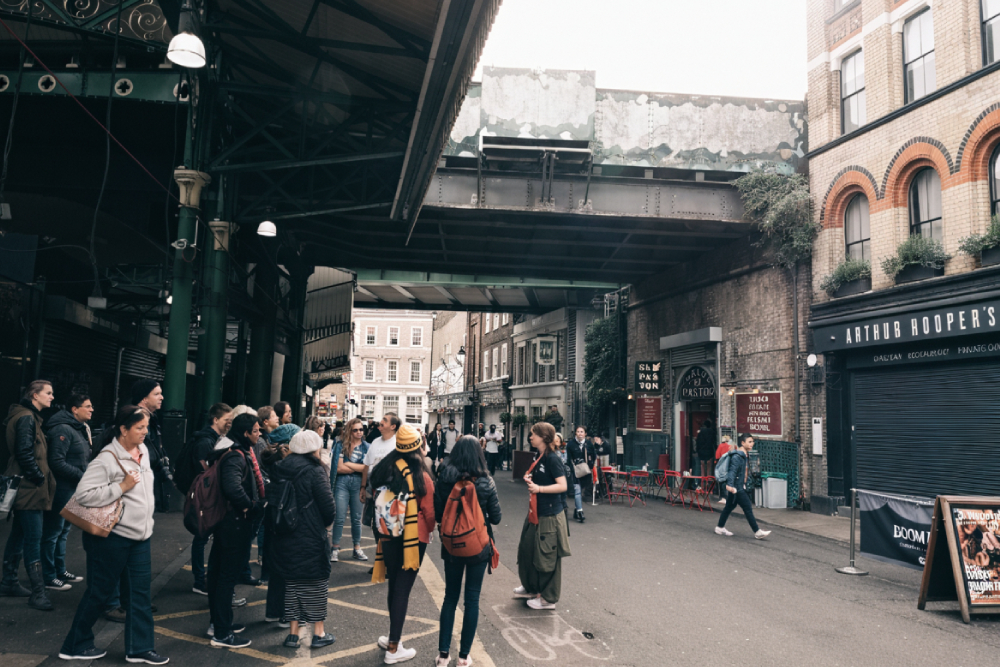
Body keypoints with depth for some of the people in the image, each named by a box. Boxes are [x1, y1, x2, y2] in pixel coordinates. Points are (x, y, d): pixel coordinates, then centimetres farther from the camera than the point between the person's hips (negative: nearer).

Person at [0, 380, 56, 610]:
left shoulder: (29, 417, 16)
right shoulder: (27, 418, -16)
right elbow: (24, 453, -23)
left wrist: (40, 476, 14)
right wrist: (39, 477, -14)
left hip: (25, 487, 11)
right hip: (29, 487, -11)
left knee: (19, 534, 18)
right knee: (34, 538, -9)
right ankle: (38, 593, -7)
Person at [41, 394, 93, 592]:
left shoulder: (81, 429, 13)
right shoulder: (63, 429, -17)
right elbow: (57, 463, -22)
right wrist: (83, 476, -18)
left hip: (72, 489, 10)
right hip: (61, 488, -10)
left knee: (63, 531, 18)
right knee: (52, 532, 0)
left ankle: (60, 571, 29)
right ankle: (49, 577, 8)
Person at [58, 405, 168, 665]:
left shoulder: (143, 451, 5)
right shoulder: (107, 459, -19)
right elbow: (83, 494, -24)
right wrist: (121, 487, -24)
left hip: (139, 536, 8)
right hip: (112, 536, -7)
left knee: (140, 593, 9)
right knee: (100, 593, 7)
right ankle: (75, 646, 26)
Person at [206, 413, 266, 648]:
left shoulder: (241, 453, 10)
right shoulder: (236, 457, -21)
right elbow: (233, 488, -36)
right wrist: (250, 506, -20)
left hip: (229, 521, 10)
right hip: (236, 523, -10)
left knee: (221, 573, 18)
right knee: (228, 576, -1)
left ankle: (219, 623, 33)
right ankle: (222, 634, 9)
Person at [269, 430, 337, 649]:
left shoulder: (280, 469, 1)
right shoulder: (315, 471, -15)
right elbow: (328, 507, -15)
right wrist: (326, 522, 5)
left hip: (284, 537, 5)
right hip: (311, 538, -5)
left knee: (292, 582, 16)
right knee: (317, 582, 9)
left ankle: (293, 633, 20)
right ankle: (319, 633, 16)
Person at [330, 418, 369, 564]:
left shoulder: (366, 447, 7)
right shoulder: (341, 446, 5)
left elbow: (367, 469, -5)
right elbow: (339, 468, -5)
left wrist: (348, 464, -4)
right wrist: (358, 467, -4)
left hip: (358, 484, 1)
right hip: (342, 483, -1)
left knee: (357, 518, 7)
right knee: (339, 517, -3)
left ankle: (357, 548, 18)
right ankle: (335, 549, 6)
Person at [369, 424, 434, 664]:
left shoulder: (385, 470, -4)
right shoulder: (421, 477, -16)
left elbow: (378, 502, 4)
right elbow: (429, 512, -9)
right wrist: (430, 530, 11)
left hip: (388, 536, 4)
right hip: (413, 538, -4)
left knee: (394, 586, 18)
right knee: (402, 589, 3)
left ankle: (393, 637, 31)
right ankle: (393, 648, 10)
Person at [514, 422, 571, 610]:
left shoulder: (552, 459, -18)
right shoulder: (540, 457, 8)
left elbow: (562, 485, -23)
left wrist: (538, 488, -30)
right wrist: (529, 478, 1)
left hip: (550, 514, -9)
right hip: (537, 511, 10)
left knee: (547, 556, 2)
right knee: (528, 548, 19)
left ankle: (548, 598, 17)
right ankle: (531, 588, 37)